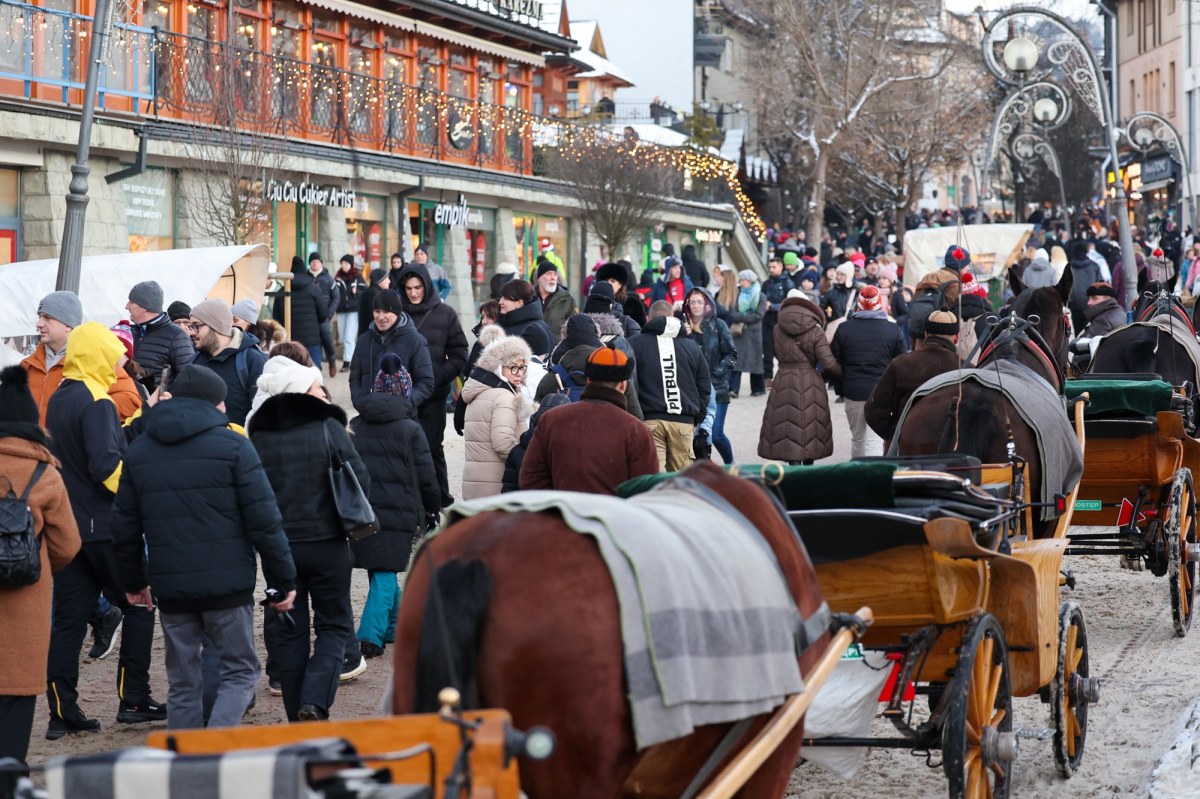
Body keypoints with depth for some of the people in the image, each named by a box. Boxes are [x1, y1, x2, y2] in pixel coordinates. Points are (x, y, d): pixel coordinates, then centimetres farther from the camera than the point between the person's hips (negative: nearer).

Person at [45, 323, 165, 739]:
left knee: (68, 618, 6)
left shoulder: (59, 401, 12)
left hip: (67, 525, 8)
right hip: (104, 526, -8)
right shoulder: (96, 403, -14)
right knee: (139, 607, 5)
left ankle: (63, 713, 5)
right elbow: (107, 465, -23)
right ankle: (133, 700, 5)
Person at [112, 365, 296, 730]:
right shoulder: (233, 446, -6)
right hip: (227, 586, -4)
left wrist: (133, 580, 25)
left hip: (170, 588, 4)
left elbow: (124, 526, 13)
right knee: (240, 672, 7)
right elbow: (264, 521, -9)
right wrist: (283, 580, -2)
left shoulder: (138, 451, 9)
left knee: (183, 683, 14)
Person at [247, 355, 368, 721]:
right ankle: (315, 702, -11)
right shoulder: (328, 428, -9)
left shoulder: (258, 436, 0)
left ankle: (297, 716, 12)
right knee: (334, 625, 9)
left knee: (289, 632, 11)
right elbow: (360, 482, -8)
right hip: (326, 543, -3)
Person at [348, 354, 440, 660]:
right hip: (397, 513, -4)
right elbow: (426, 477, -5)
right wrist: (433, 509, 9)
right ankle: (371, 635, -12)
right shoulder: (410, 429, -8)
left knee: (382, 571, 18)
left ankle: (394, 626, 30)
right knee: (385, 573, -2)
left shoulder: (354, 427, 6)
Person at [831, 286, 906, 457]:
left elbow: (834, 363, 4)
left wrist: (840, 388, 15)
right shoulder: (893, 330, -2)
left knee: (857, 438, 18)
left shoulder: (844, 329, 0)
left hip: (853, 392, 2)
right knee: (875, 441, -4)